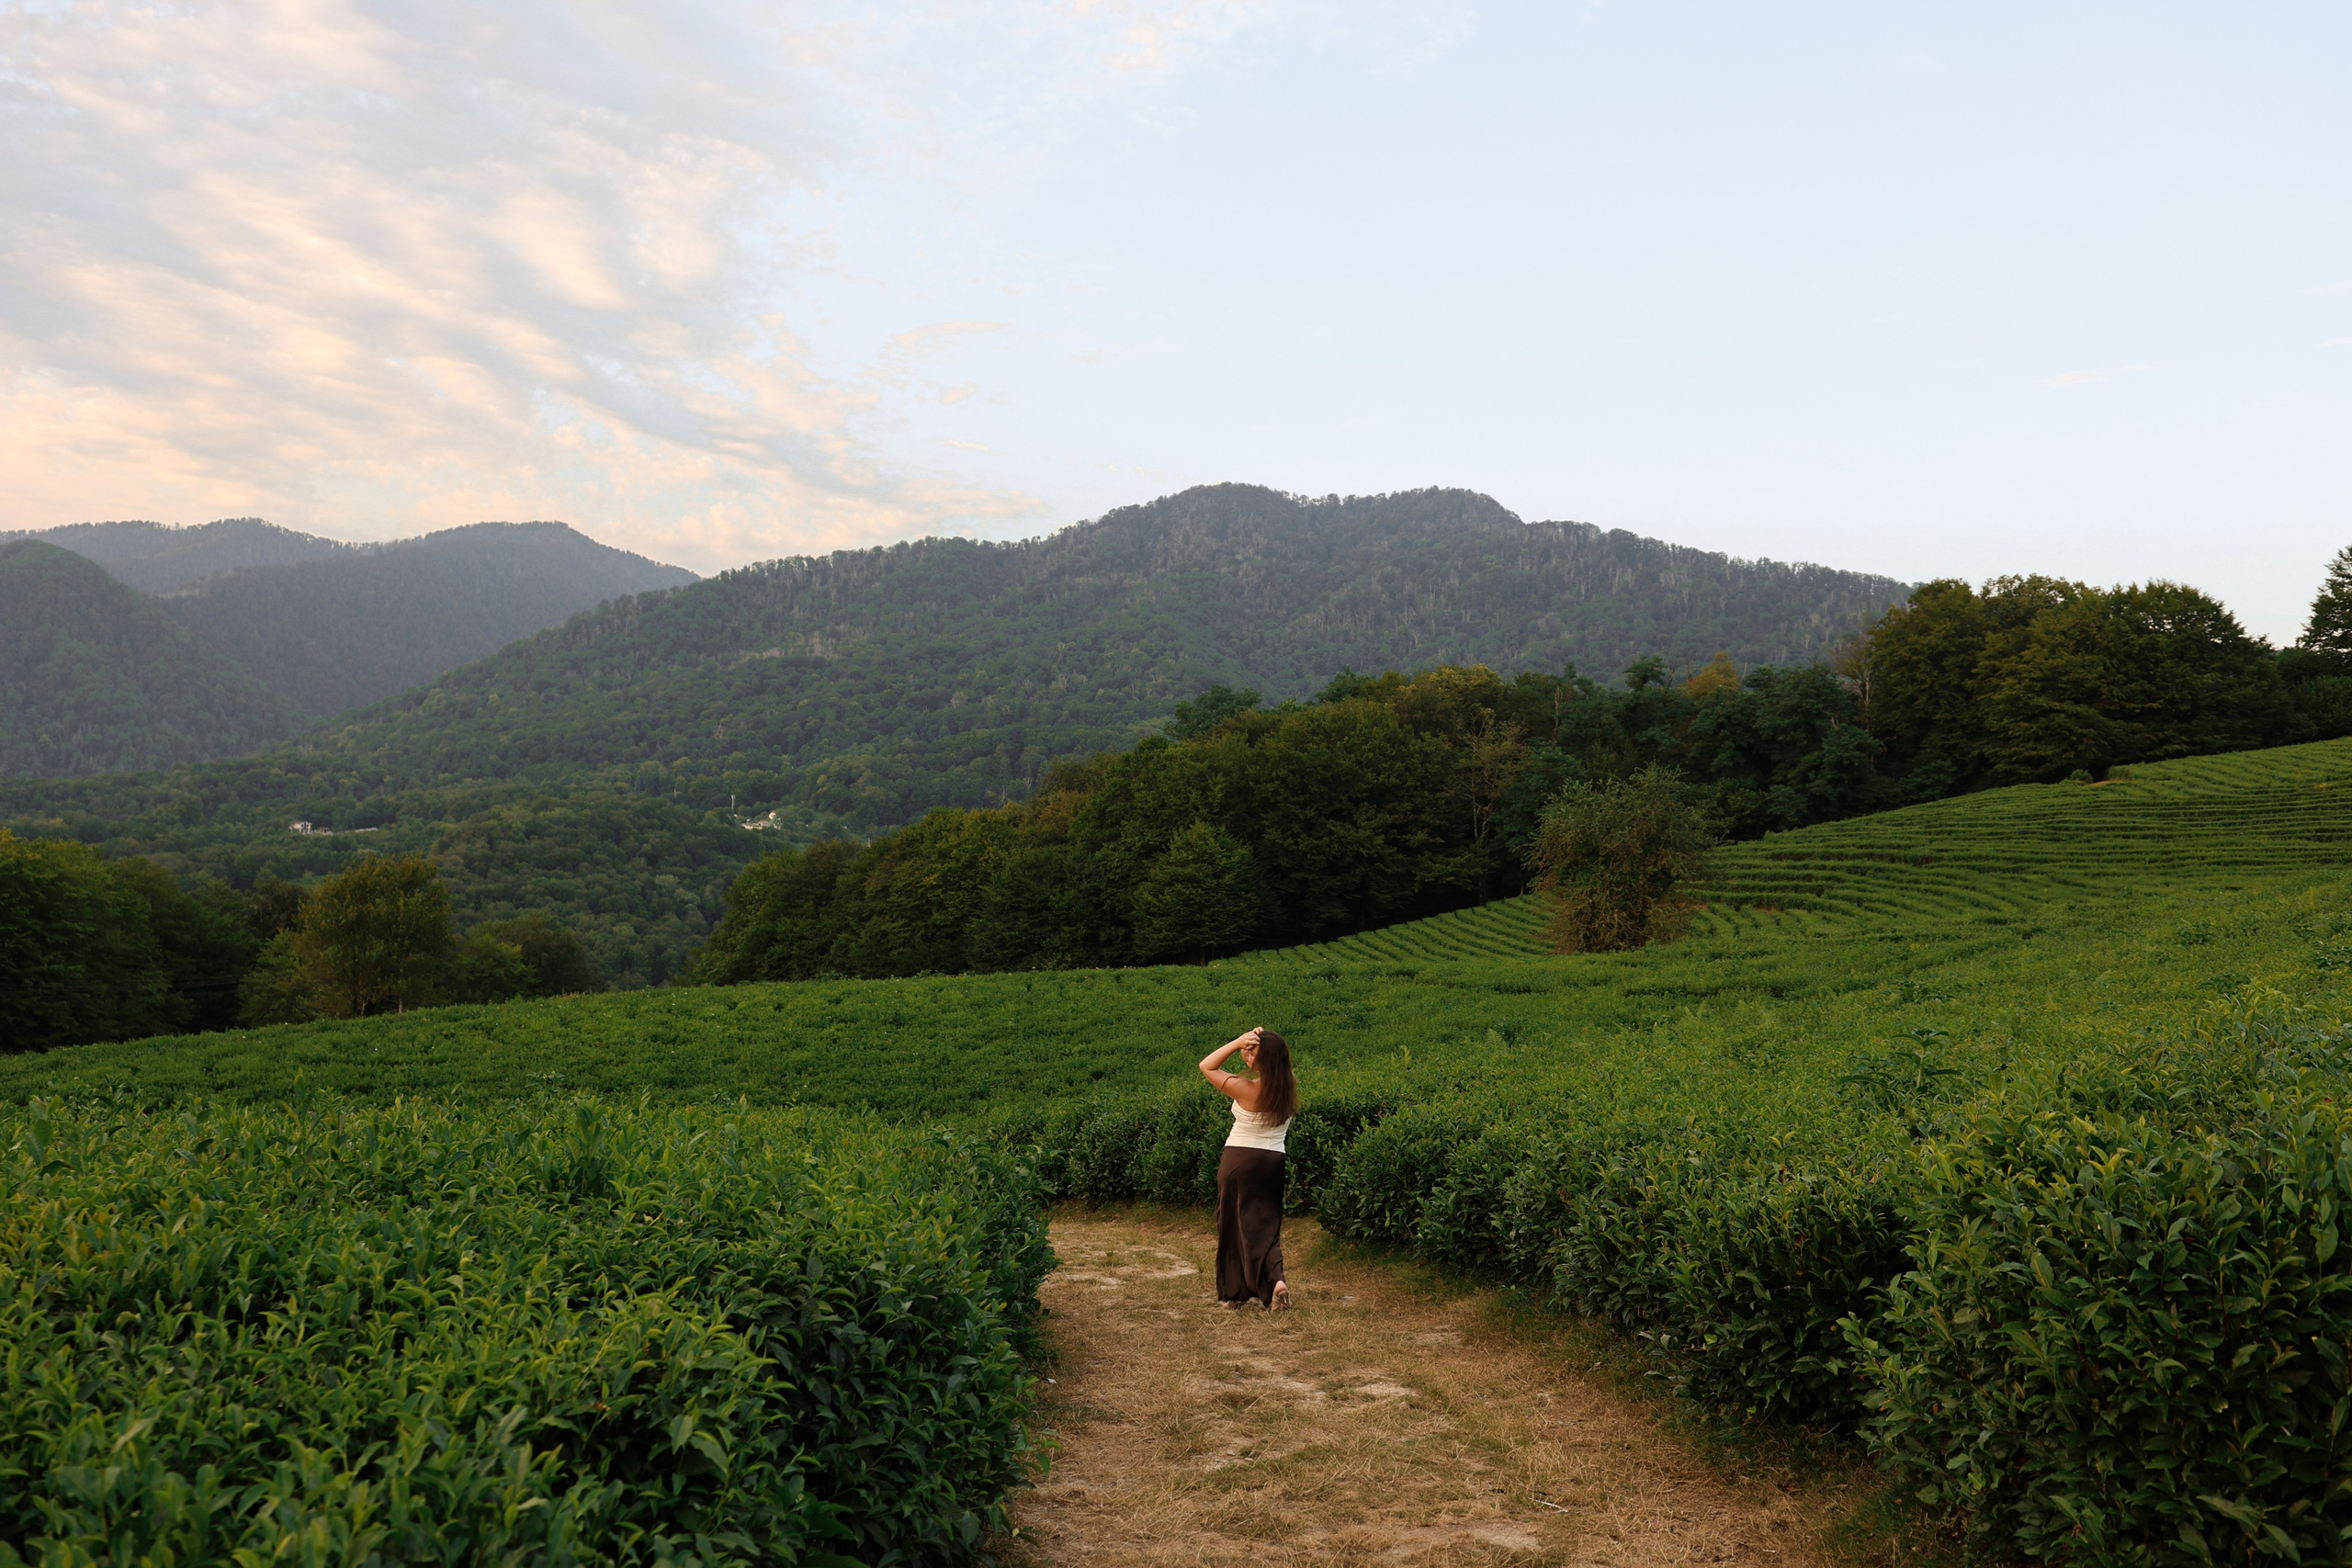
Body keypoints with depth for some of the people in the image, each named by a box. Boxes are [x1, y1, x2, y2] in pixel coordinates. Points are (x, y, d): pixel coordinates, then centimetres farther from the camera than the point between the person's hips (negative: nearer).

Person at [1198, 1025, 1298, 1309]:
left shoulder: (1245, 1089, -21)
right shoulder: (1290, 1089, -7)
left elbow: (1206, 1066, -10)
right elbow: (1275, 1067, 13)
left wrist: (1237, 1042, -17)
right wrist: (1258, 1043, -5)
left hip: (1239, 1161, -4)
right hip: (1273, 1162, 4)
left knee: (1233, 1225, 10)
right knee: (1265, 1224, 12)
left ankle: (1231, 1291, 18)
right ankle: (1275, 1280, -11)